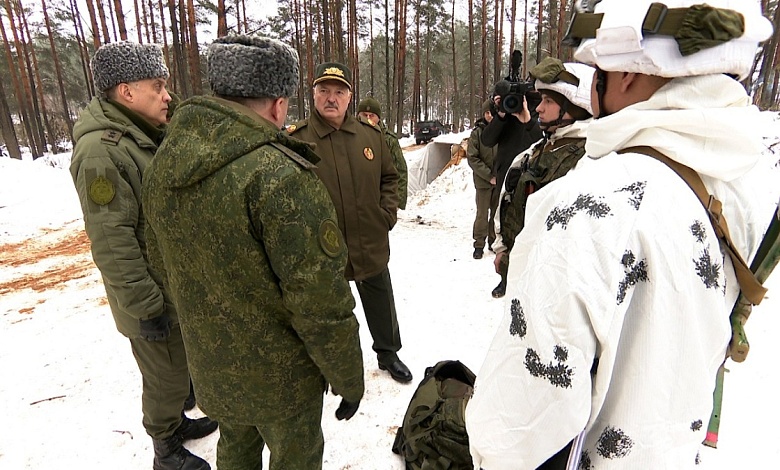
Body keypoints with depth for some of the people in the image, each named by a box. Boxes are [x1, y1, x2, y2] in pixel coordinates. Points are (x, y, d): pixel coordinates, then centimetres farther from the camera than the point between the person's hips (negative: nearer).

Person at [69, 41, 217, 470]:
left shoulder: (148, 137, 8)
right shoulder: (101, 150, -22)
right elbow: (112, 243, -24)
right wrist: (145, 307, -20)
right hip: (153, 298, -8)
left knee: (179, 367, 24)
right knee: (166, 377, 10)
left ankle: (176, 422, 47)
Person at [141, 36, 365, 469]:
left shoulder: (164, 161, -6)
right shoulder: (282, 176, -30)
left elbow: (161, 257, 8)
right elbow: (320, 302, -27)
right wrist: (349, 380, -11)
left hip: (209, 364, 7)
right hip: (278, 376, -6)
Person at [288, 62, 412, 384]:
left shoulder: (370, 135, 1)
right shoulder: (296, 139, -11)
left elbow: (390, 177, 12)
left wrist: (389, 212, 0)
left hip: (372, 246, 4)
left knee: (382, 308, 22)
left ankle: (388, 354, 47)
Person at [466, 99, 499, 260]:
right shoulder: (477, 132, -5)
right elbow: (472, 158, -7)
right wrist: (489, 176, -11)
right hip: (483, 180, -2)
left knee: (498, 212, 12)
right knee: (482, 214, 1)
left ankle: (494, 241, 27)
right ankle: (479, 245, 12)